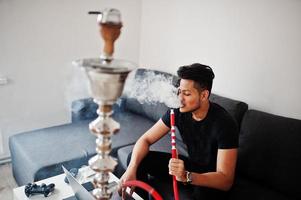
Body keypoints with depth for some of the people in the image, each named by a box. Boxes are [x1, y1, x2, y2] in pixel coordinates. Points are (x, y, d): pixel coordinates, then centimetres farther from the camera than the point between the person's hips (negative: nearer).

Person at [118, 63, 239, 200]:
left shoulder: (224, 123, -28)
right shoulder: (178, 111, -13)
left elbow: (226, 181, -30)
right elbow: (145, 140, -10)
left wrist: (186, 176, -46)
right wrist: (131, 168, -27)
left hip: (214, 180, -4)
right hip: (191, 165, 5)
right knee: (136, 159, -8)